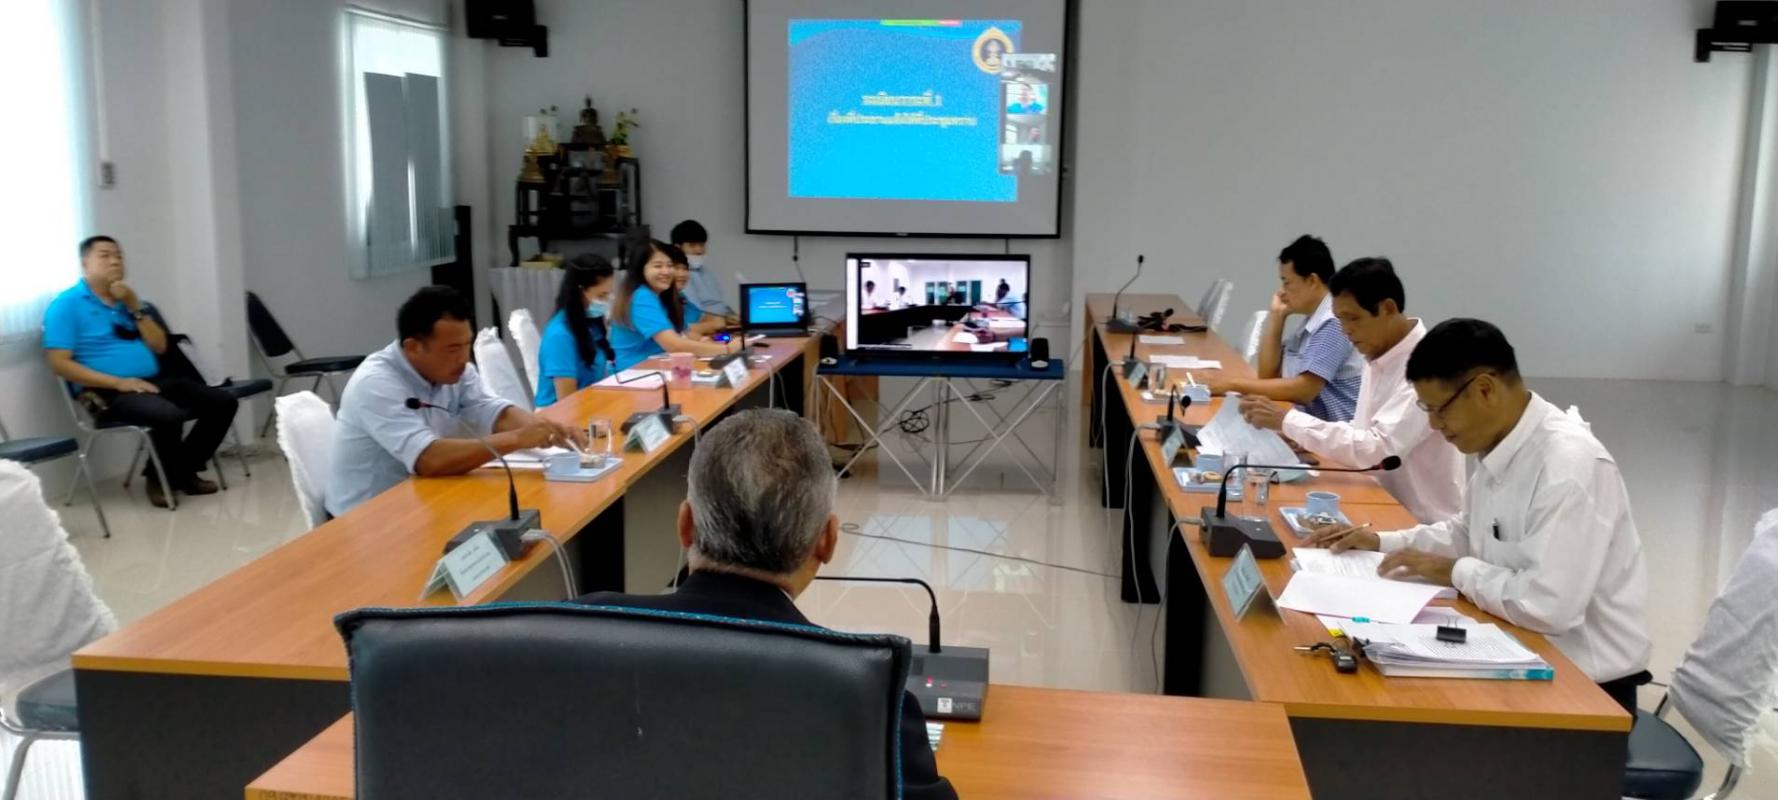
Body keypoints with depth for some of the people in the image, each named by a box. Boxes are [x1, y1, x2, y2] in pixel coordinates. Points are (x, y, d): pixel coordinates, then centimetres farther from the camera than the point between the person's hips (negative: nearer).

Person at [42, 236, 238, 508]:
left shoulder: (126, 300, 20)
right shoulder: (67, 304, -1)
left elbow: (160, 346, 14)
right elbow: (59, 363, -11)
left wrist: (136, 308, 1)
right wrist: (118, 382, -18)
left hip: (155, 381, 7)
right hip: (109, 393, -7)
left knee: (223, 402, -8)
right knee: (170, 416, -35)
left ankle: (183, 470, 5)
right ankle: (159, 478, -7)